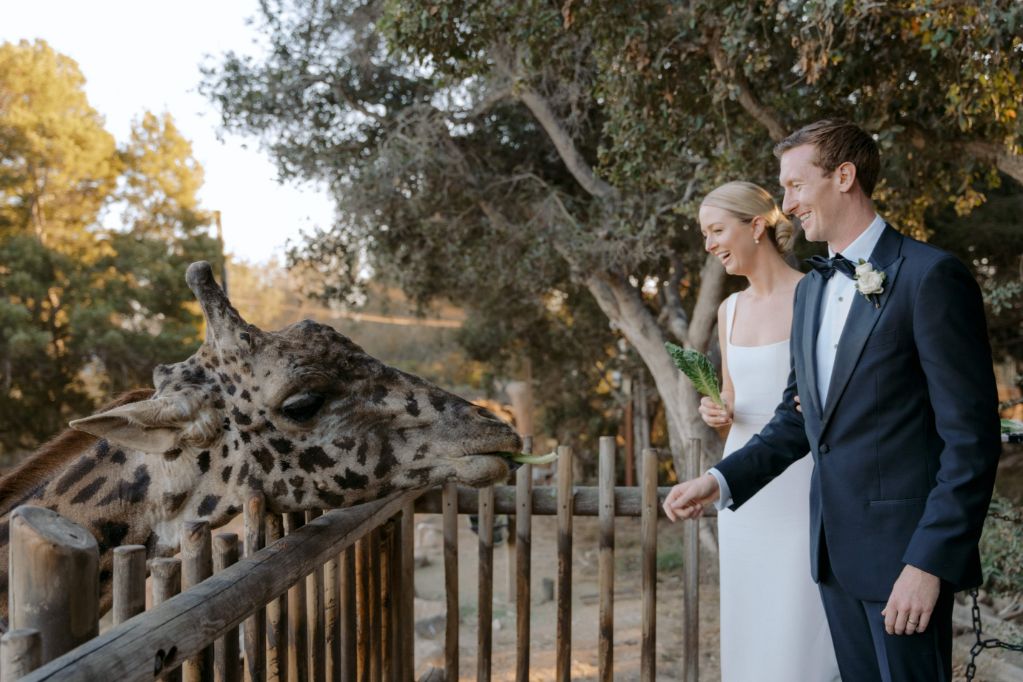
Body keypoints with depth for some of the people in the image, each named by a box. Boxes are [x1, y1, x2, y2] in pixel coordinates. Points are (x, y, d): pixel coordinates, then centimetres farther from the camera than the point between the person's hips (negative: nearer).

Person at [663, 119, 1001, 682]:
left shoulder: (930, 276, -12)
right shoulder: (809, 290, 12)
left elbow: (972, 438, -14)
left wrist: (929, 562, -17)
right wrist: (720, 481, 3)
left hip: (905, 552, -7)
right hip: (835, 549, 7)